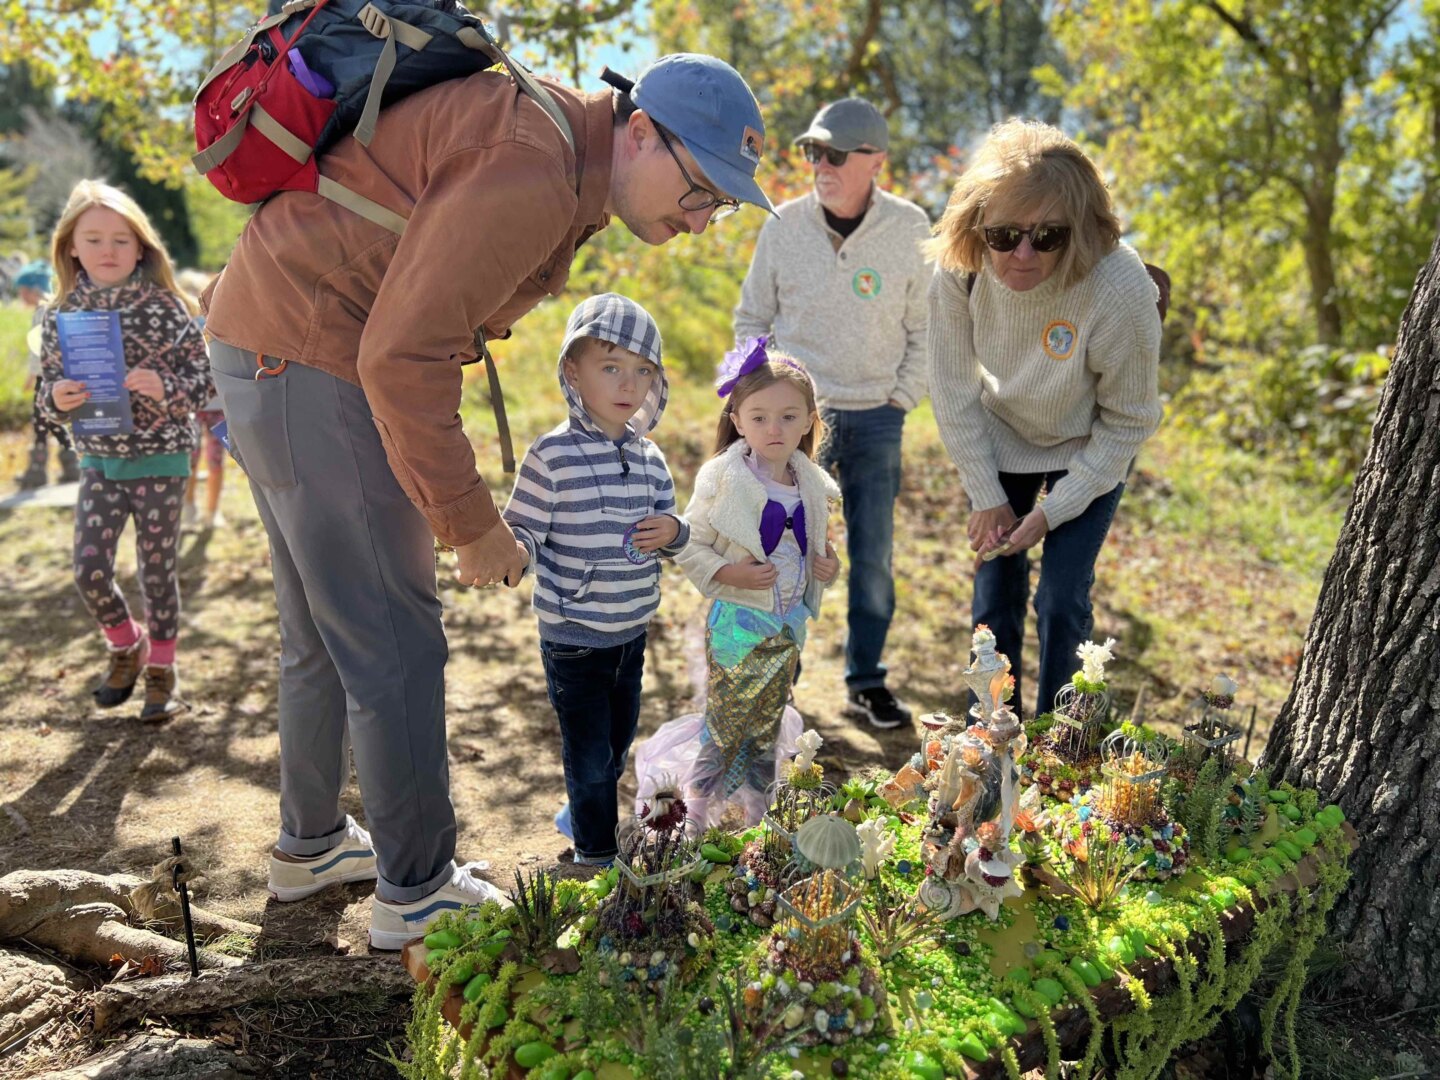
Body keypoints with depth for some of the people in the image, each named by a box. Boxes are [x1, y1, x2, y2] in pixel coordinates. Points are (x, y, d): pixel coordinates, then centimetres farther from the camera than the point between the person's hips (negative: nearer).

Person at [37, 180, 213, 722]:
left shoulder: (166, 307, -9)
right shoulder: (62, 315, 1)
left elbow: (202, 381, -7)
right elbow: (49, 390, 7)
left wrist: (164, 387, -27)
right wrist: (57, 398, -17)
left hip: (161, 459, -3)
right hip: (98, 461, 3)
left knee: (157, 569, 6)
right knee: (88, 568, -2)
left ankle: (161, 669, 24)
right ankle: (125, 645, 27)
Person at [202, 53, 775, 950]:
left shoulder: (567, 172, 10)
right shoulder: (534, 175, -23)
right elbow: (402, 355, -27)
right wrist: (470, 523, -20)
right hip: (309, 361, -10)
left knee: (323, 631, 20)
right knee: (395, 644, -3)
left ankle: (311, 844, 36)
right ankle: (416, 892, 13)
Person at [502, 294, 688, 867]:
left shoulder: (649, 457, 2)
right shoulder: (552, 455, -16)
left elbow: (666, 527, 13)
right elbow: (524, 530, -14)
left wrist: (673, 531, -9)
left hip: (631, 630, 6)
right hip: (572, 635, -6)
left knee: (619, 742, 21)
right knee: (589, 750, 3)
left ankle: (582, 811, 48)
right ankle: (597, 853, 25)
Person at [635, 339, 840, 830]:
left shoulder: (812, 486, 3)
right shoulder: (723, 481, -14)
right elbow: (689, 546, -11)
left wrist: (827, 564, -1)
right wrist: (728, 573, -25)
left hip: (788, 625, 5)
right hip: (737, 623, -5)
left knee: (768, 729, 18)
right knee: (725, 725, 5)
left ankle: (754, 812, 35)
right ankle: (701, 816, 25)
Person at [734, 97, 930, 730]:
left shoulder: (910, 230, -4)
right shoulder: (784, 226, -3)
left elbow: (927, 329, 4)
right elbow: (751, 318, 7)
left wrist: (901, 401, -1)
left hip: (876, 419, 1)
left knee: (874, 558, 8)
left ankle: (866, 683, 23)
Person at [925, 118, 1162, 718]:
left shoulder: (1121, 289, -34)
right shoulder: (959, 269, -26)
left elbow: (1128, 422, -18)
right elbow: (954, 388, -11)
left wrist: (1053, 510, -16)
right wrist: (986, 496, -8)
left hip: (1087, 453, -2)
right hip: (1000, 443, 3)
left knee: (1062, 600, -5)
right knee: (995, 590, 6)